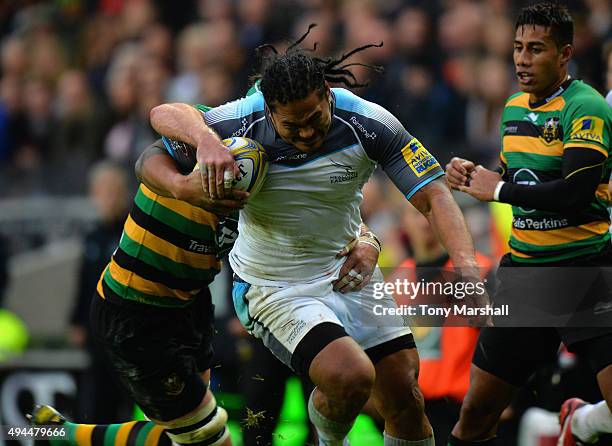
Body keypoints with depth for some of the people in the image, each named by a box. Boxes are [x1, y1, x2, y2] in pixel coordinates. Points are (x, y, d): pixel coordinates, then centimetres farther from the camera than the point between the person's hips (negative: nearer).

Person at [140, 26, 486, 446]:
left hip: (347, 271, 4)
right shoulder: (244, 124, -20)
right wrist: (205, 140, -38)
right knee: (352, 376, -25)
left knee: (405, 399, 1)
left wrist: (466, 262, -31)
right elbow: (165, 114, -16)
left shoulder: (368, 122, -17)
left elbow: (433, 195, -15)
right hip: (273, 288, -3)